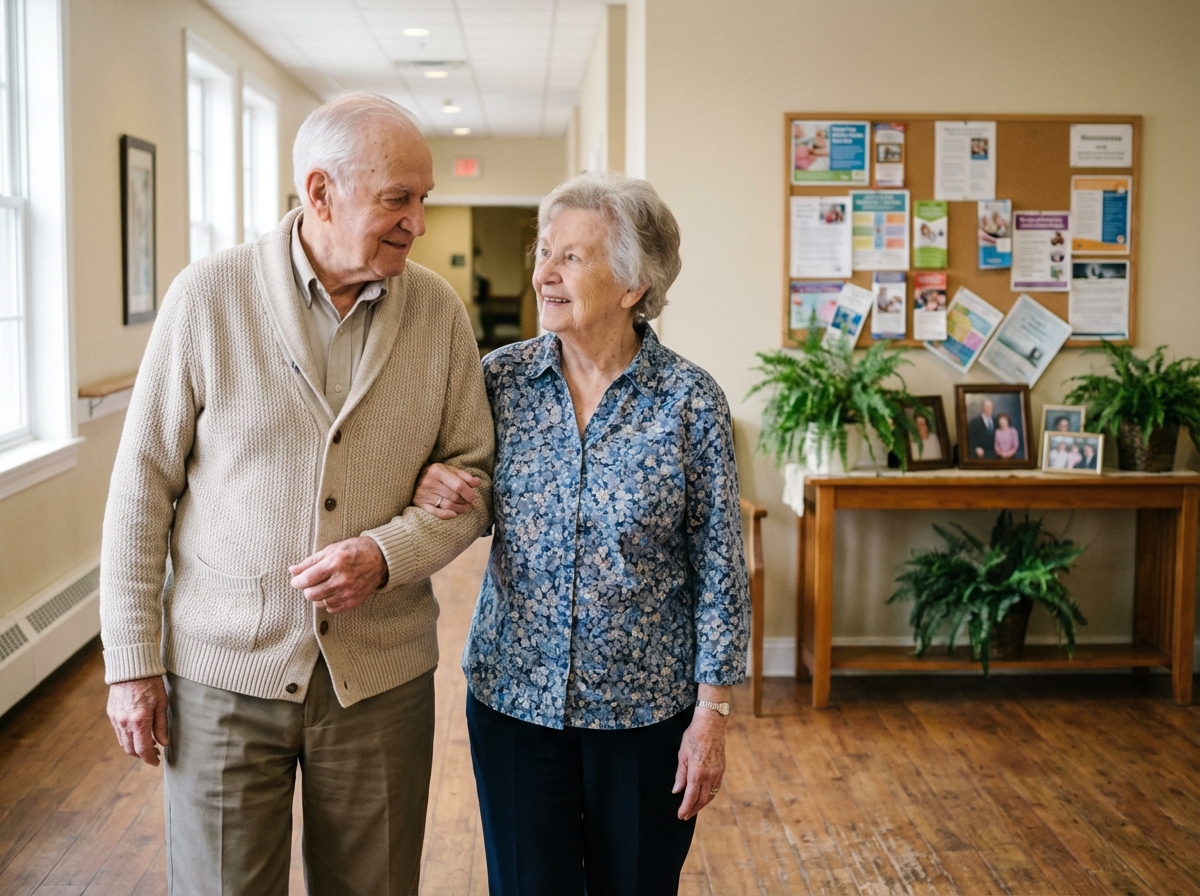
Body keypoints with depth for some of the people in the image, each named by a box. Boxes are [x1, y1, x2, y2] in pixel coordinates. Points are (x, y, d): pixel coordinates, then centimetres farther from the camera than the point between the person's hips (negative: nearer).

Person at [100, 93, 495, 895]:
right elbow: (143, 484, -3)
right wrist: (132, 660, -4)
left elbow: (472, 478, 3)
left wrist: (387, 553, -16)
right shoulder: (207, 296, -6)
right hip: (222, 675, -2)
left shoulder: (440, 313, -1)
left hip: (382, 676, 2)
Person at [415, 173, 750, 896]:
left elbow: (719, 568, -6)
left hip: (645, 709, -2)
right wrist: (431, 488, -13)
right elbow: (462, 501, 11)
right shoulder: (502, 377, -2)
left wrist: (712, 713, -6)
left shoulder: (692, 400, -10)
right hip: (514, 696, 2)